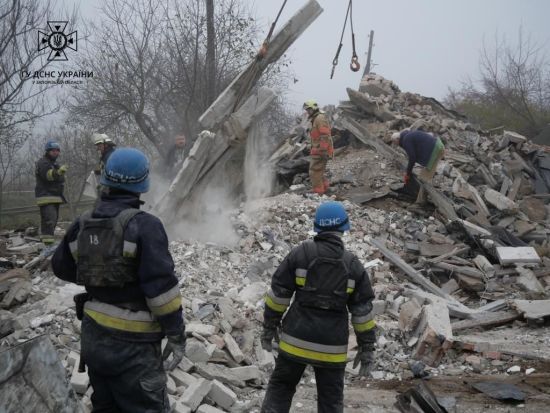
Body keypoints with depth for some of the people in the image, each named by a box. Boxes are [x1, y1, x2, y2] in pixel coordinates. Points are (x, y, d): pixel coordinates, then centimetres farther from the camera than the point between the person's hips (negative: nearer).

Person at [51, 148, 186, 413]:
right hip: (131, 342, -7)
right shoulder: (144, 226, -18)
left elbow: (61, 267, 16)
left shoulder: (82, 225, 2)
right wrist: (177, 336, -13)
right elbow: (161, 285, -21)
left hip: (93, 335, 7)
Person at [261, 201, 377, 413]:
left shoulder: (300, 253, -5)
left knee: (280, 387, 14)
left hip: (296, 339, -1)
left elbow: (279, 293, -4)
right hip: (332, 346, 1)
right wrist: (367, 347, 8)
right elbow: (363, 310, 1)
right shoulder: (352, 264, -1)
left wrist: (269, 327, 6)